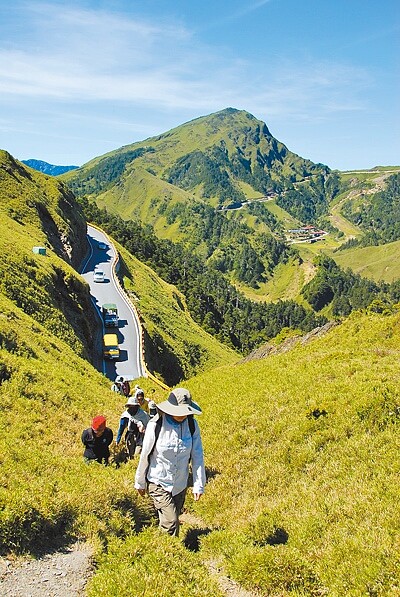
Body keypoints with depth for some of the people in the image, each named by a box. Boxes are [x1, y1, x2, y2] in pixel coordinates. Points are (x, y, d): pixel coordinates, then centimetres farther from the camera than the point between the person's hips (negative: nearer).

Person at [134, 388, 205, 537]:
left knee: (172, 519, 17)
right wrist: (140, 483, 2)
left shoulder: (192, 424, -10)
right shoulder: (156, 424, -19)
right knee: (171, 523, -11)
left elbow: (197, 456, -4)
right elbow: (145, 455, -8)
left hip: (180, 485, 4)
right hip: (159, 483, -3)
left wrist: (199, 485, -4)